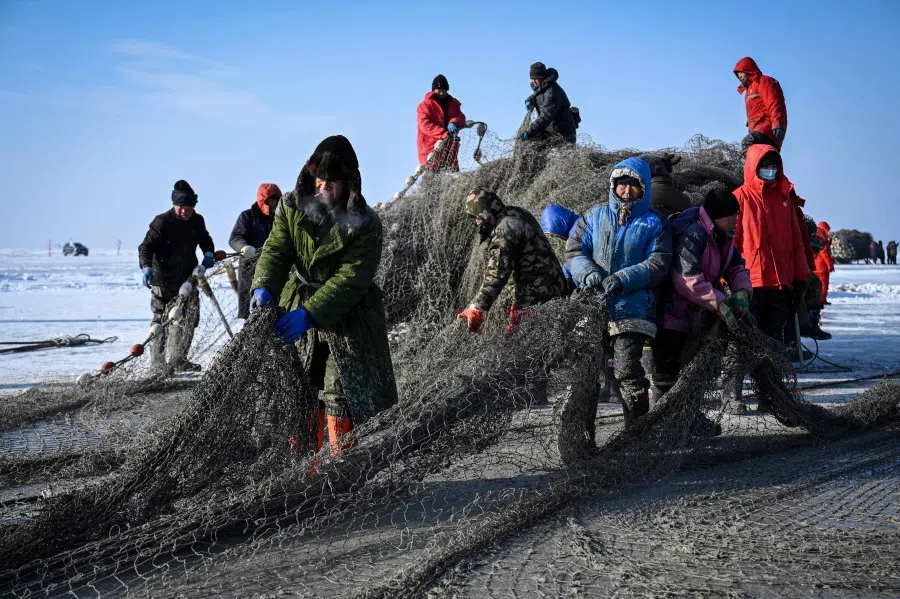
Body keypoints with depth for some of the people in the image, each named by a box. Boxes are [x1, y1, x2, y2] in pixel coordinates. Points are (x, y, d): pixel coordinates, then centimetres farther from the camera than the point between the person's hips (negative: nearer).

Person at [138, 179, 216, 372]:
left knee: (189, 318, 5)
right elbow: (146, 246, -17)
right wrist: (147, 267, -34)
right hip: (163, 278, -6)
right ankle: (158, 360, 6)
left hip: (188, 277, 6)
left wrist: (209, 254, 2)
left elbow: (205, 240, 23)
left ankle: (178, 360, 15)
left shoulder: (197, 221, 5)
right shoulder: (162, 222, -13)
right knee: (162, 319, -2)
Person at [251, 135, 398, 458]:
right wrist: (264, 287, -30)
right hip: (298, 305, 4)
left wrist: (310, 313, -32)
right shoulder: (292, 206, -6)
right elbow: (276, 251, -10)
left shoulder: (364, 223, -19)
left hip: (347, 314, -4)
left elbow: (350, 278, -23)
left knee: (342, 394, -5)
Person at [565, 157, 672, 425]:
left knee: (628, 373, -14)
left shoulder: (654, 223, 7)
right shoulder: (595, 216, 15)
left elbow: (658, 264, -4)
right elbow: (574, 250, 8)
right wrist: (588, 272, -14)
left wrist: (622, 279, -18)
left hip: (631, 310, -3)